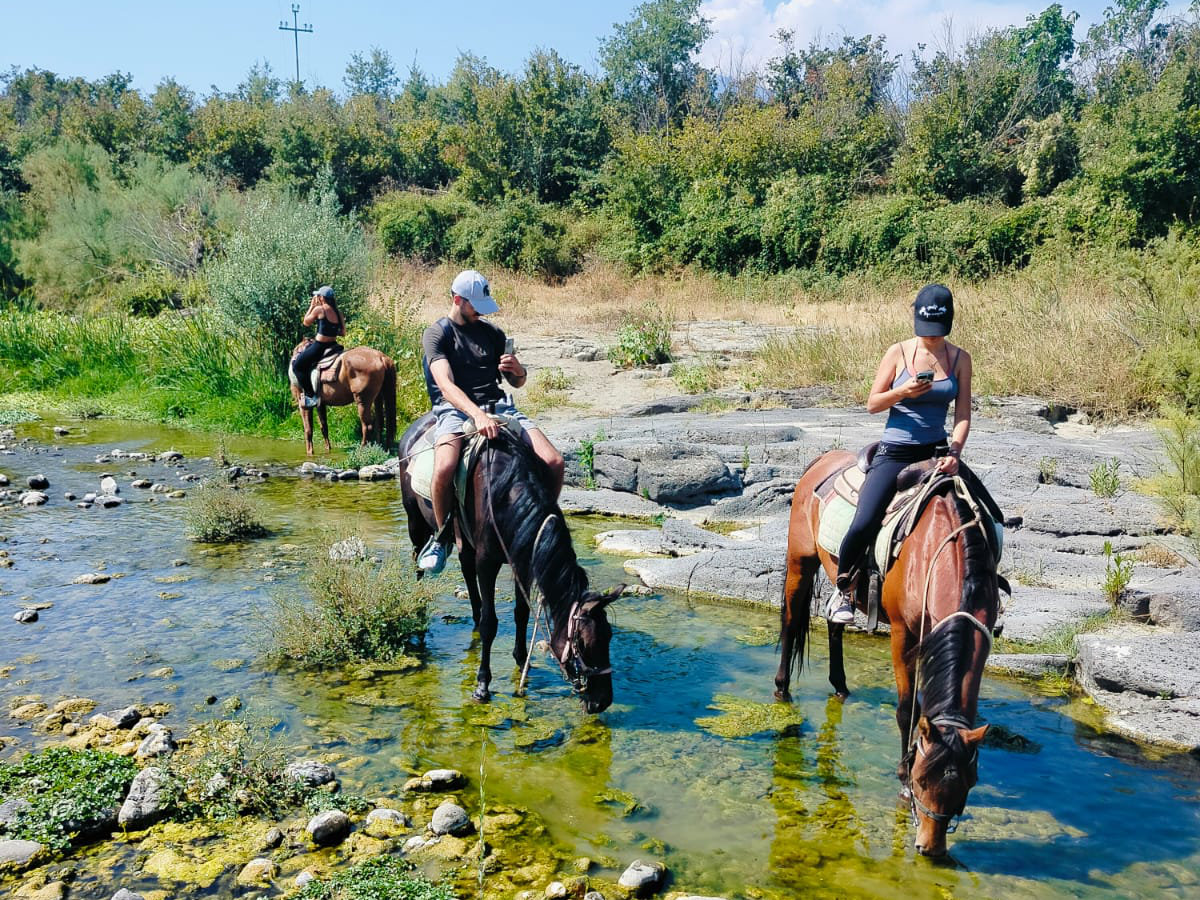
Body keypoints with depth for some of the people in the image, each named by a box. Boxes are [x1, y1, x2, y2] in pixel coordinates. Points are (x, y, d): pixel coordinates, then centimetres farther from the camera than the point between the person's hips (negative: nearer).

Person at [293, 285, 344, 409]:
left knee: (297, 365, 6)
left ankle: (312, 396, 0)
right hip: (333, 345, 8)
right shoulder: (338, 312, 6)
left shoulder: (319, 309, -14)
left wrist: (312, 306, 9)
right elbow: (343, 332, 10)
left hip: (319, 346, -8)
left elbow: (306, 322, 1)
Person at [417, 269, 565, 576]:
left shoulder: (491, 332, 17)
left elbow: (517, 383, 24)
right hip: (455, 409, -4)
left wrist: (518, 371, -3)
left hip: (498, 406, 4)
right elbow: (446, 385, -15)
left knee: (553, 462, -17)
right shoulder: (436, 334, 2)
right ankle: (442, 537, -8)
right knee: (444, 469, -36)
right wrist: (477, 415, -33)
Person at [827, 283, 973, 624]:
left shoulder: (960, 358, 4)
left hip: (935, 451, 3)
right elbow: (872, 404, -1)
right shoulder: (898, 353, -3)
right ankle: (843, 588, 6)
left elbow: (963, 414, 1)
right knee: (864, 525, -19)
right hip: (894, 452, -3)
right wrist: (902, 392, -20)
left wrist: (954, 451, -17)